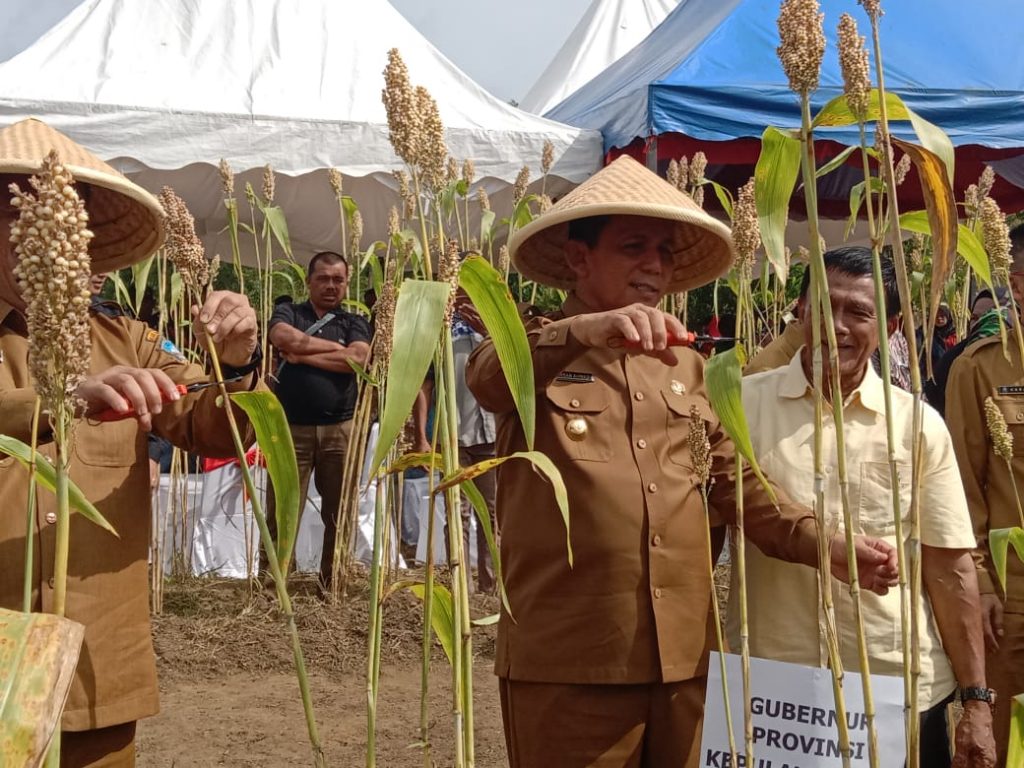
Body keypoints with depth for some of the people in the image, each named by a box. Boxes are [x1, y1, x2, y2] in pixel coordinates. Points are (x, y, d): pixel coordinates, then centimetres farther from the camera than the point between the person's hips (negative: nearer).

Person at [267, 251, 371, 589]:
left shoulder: (355, 323, 13)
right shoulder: (288, 313, 12)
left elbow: (358, 358, -8)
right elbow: (285, 338, -12)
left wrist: (301, 355, -7)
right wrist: (336, 348, -3)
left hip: (340, 429, 1)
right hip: (292, 427, -1)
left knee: (339, 514, 5)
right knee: (281, 513, -3)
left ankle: (332, 584, 14)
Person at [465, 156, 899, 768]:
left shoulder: (689, 368, 14)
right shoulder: (534, 357, -1)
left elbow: (735, 483, 12)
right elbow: (488, 376, -24)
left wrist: (823, 542, -6)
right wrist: (583, 330, -43)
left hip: (683, 655, 5)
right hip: (566, 662, -4)